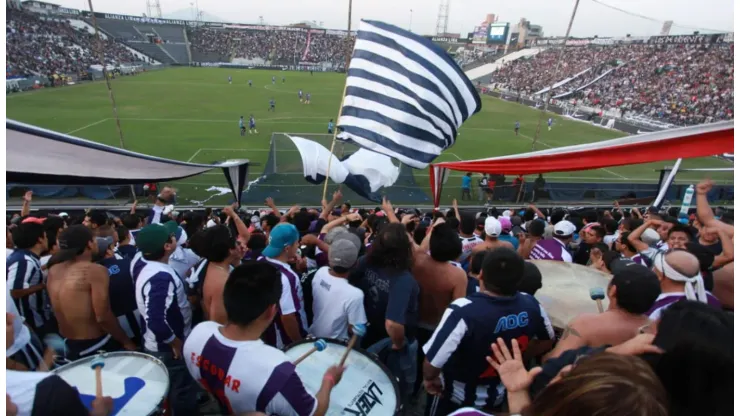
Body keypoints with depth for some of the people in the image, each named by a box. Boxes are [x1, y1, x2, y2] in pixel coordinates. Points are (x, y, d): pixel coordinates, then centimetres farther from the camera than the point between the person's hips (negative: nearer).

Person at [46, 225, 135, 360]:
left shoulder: (54, 270, 0)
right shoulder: (95, 271, -23)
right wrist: (126, 342, -11)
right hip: (96, 345, -8)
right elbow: (103, 317, -25)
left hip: (68, 344, 8)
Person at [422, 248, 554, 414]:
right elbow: (547, 341, 0)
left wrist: (429, 378, -13)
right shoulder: (531, 305, -20)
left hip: (456, 395, -4)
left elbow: (433, 360, -34)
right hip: (499, 394, 4)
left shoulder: (463, 310, -38)